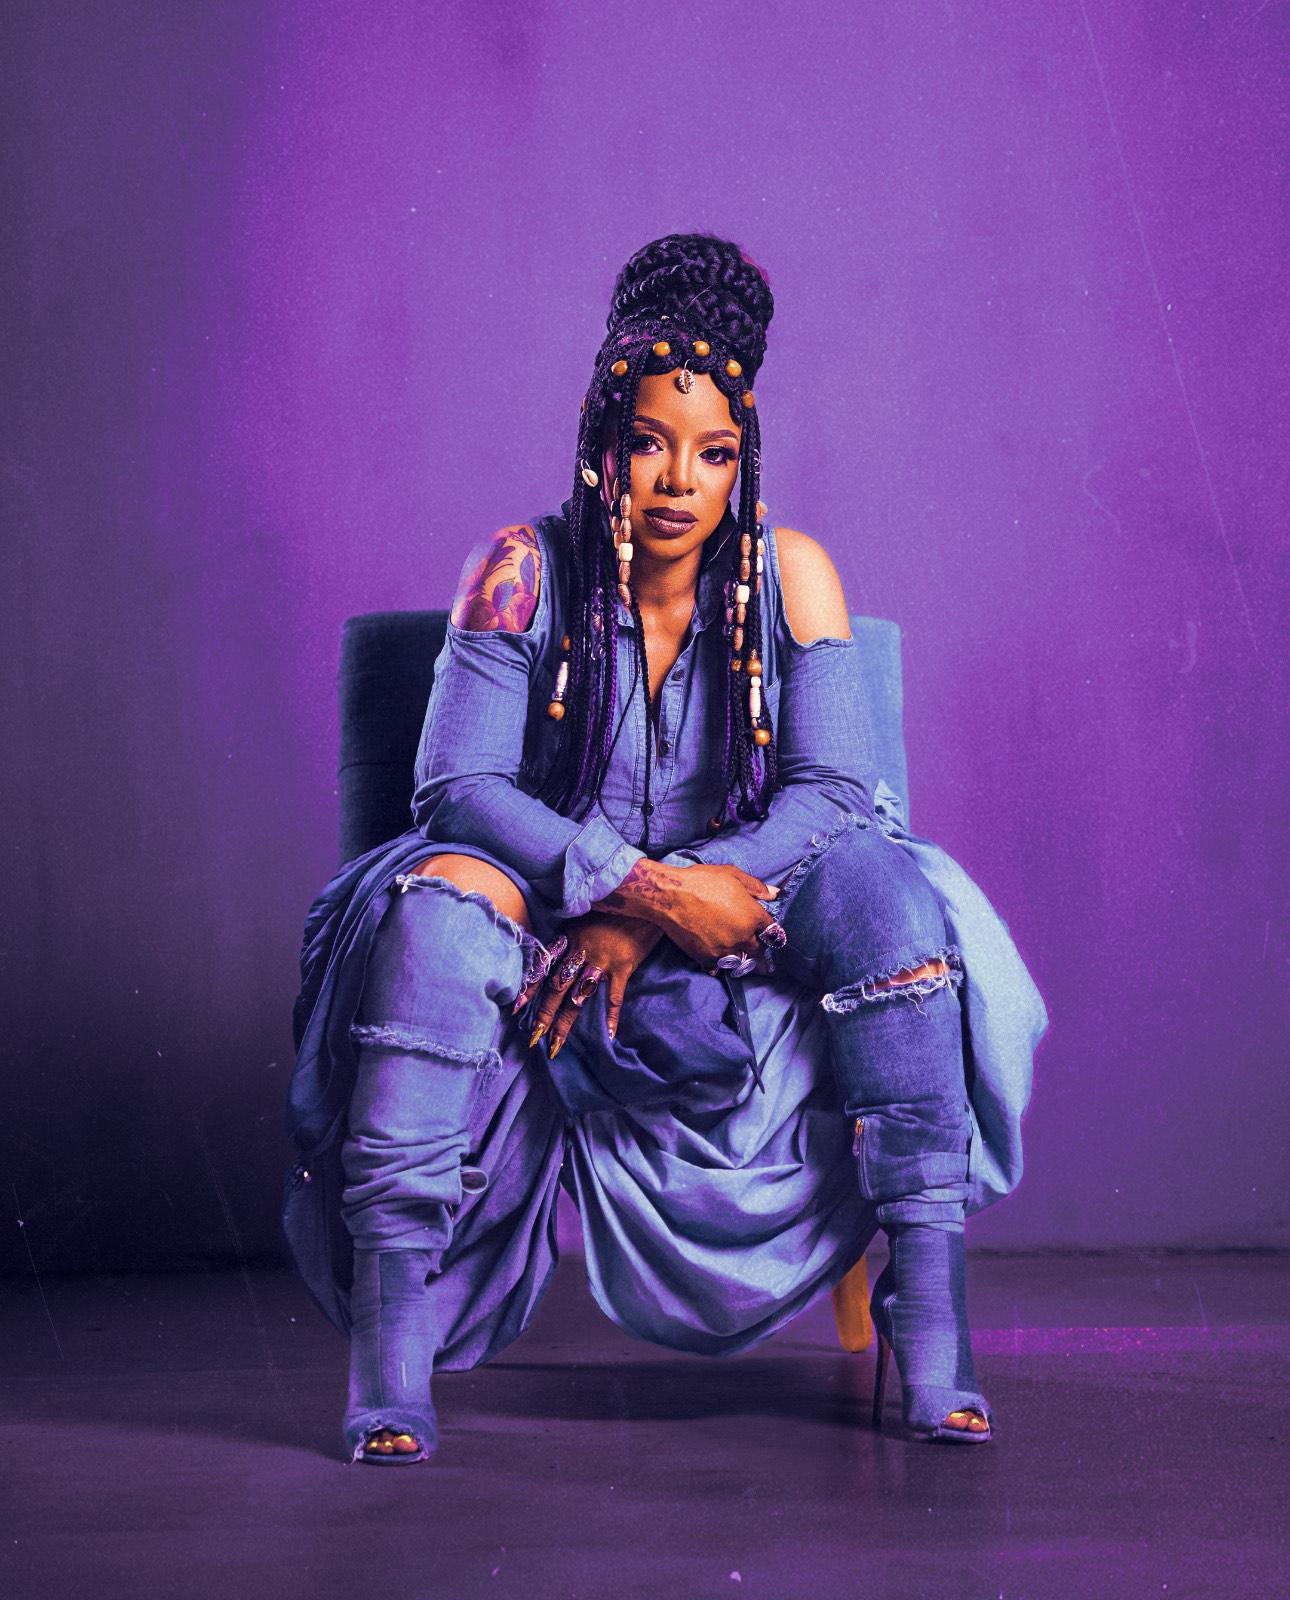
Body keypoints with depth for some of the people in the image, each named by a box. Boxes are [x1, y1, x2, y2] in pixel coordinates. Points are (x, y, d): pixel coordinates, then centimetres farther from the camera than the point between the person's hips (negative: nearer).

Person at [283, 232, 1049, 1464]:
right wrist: (636, 884, -29)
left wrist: (652, 918, -23)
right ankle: (388, 1328, -36)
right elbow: (457, 784, -15)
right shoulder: (525, 572, -7)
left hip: (738, 953, 1)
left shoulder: (788, 575, -4)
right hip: (558, 930, -1)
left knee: (879, 881, -28)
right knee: (442, 896, -32)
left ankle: (928, 1316, -30)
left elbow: (830, 793, -12)